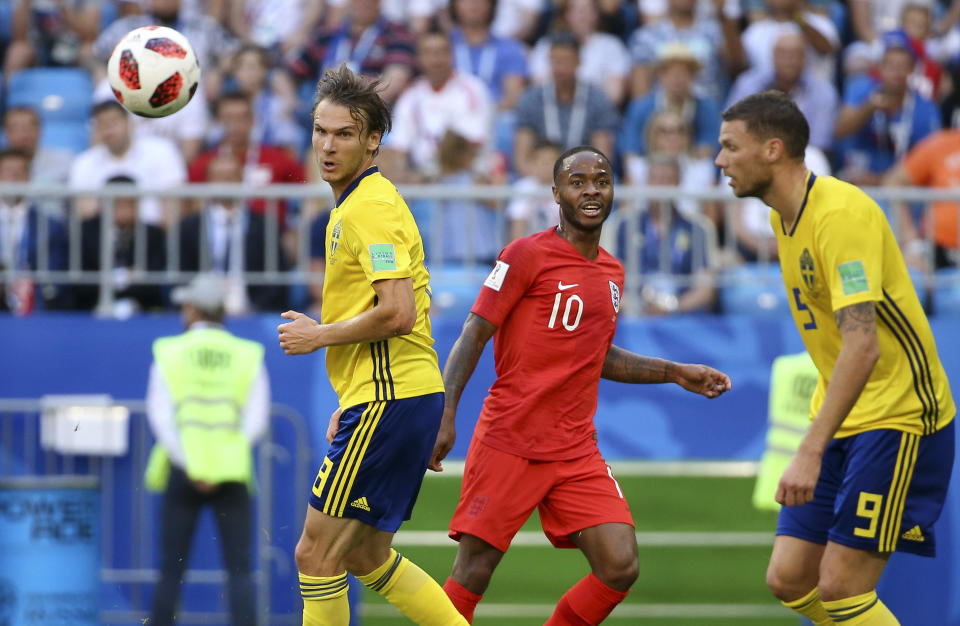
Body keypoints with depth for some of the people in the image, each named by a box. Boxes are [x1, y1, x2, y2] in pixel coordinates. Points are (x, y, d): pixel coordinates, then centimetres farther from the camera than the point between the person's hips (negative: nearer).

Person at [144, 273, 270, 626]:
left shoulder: (170, 352, 2)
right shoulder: (248, 355, 5)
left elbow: (160, 415, -6)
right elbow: (257, 420, -1)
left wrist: (190, 466, -9)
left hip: (183, 471, 0)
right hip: (233, 473, 0)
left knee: (171, 569, 6)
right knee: (239, 569, -1)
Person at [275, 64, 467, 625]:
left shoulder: (370, 207, -14)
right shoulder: (356, 203, 18)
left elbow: (398, 312, -24)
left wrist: (319, 335, -11)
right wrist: (352, 403, 23)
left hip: (389, 403, -11)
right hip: (393, 396, 11)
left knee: (316, 554, -6)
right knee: (367, 557, 17)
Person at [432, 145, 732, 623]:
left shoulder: (612, 272, 14)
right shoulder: (527, 256, -6)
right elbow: (473, 336, -8)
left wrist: (676, 374, 24)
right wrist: (444, 417, -17)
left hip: (577, 453, 6)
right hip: (508, 442, -6)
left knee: (620, 569, -8)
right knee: (472, 575, -6)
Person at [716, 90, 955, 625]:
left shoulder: (842, 214, -21)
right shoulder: (785, 218, 9)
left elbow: (862, 346, -30)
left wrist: (812, 453, -35)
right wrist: (816, 446, 17)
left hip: (898, 420, -9)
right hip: (844, 421, 9)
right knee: (789, 579, 3)